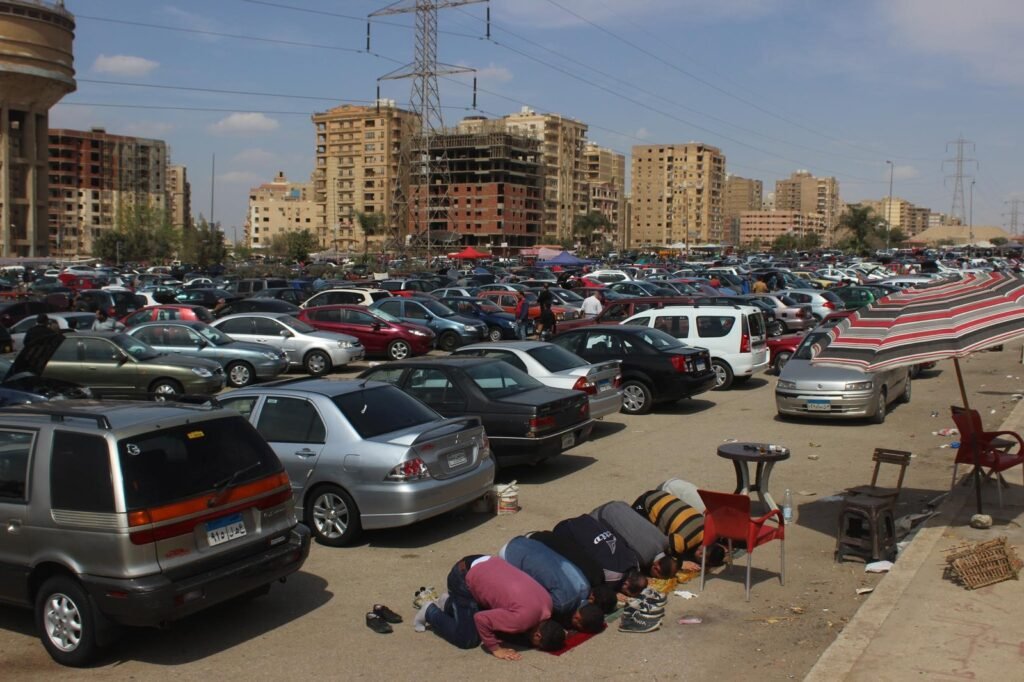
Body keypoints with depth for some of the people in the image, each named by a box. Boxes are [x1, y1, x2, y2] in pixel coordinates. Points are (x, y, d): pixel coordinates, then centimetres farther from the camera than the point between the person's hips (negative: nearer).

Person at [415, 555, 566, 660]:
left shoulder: (546, 600, -7)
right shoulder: (523, 617, -30)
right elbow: (481, 619, -28)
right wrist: (495, 648, -17)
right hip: (464, 577, -8)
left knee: (495, 627, 15)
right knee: (467, 640, -5)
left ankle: (449, 604, 28)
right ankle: (430, 612, 16)